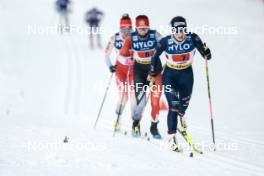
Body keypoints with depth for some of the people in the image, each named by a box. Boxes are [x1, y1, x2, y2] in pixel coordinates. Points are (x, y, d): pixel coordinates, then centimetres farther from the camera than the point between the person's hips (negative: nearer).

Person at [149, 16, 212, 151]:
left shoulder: (193, 38, -18)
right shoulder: (166, 41, -18)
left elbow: (205, 54, -12)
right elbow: (155, 55, -2)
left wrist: (206, 53, -36)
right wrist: (153, 73, 5)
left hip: (186, 75, 2)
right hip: (170, 75, -2)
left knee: (184, 104, 17)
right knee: (173, 105, -14)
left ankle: (181, 115, 55)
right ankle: (172, 137, -9)